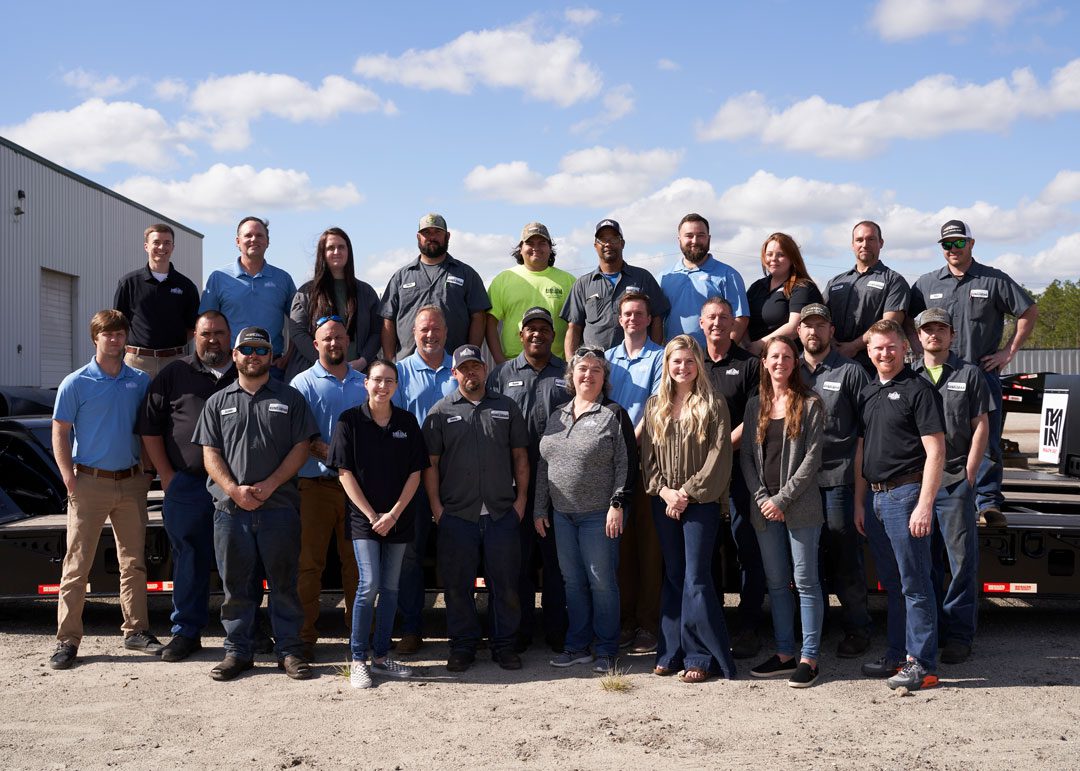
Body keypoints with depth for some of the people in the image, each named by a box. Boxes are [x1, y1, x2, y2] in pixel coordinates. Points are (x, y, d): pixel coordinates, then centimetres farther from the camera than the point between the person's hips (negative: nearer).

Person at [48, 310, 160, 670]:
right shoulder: (75, 383, -3)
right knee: (77, 563, -1)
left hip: (131, 482, 4)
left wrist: (147, 472, 6)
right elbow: (60, 434, -2)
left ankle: (136, 630, 19)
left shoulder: (140, 382, 7)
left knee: (134, 561, 9)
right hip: (90, 482, -3)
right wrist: (70, 480, -10)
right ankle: (67, 640, 5)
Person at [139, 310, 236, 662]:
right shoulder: (174, 375, 6)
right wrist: (167, 476, 1)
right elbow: (150, 427, 7)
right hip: (187, 485, 0)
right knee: (190, 559, 4)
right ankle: (186, 632, 14)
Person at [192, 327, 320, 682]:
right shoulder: (218, 402, 13)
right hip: (231, 507, 2)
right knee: (235, 584, 6)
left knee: (284, 582, 3)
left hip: (279, 505, -1)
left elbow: (301, 447, 1)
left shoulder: (289, 398, 8)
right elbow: (210, 453, 7)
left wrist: (269, 485, -9)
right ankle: (237, 651, 17)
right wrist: (234, 490, -9)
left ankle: (289, 649, 12)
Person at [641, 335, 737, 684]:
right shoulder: (654, 406, 9)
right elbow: (647, 456, 8)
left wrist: (687, 492, -13)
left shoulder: (713, 406, -3)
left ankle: (701, 655, 4)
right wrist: (664, 491, -6)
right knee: (673, 577, 10)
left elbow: (718, 458, -9)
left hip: (700, 502, -4)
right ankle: (672, 652, 17)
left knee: (696, 579, -5)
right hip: (664, 503, 4)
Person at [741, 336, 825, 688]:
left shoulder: (809, 404, -2)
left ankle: (809, 657, 5)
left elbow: (812, 458, -8)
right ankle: (785, 653, 20)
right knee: (776, 582, 10)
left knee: (805, 581, -1)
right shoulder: (755, 405, 11)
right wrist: (761, 497, -5)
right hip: (764, 507, 5)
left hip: (800, 505, -5)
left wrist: (783, 498, -13)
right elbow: (747, 456, 9)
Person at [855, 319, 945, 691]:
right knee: (891, 584, 14)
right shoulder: (867, 394, 15)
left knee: (914, 584, -3)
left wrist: (924, 505, -18)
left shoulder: (918, 389, -7)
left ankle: (922, 664, 4)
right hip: (875, 497, 7)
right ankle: (897, 654, 23)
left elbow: (935, 452, -12)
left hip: (905, 493, -7)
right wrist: (859, 503, 14)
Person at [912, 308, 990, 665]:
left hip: (955, 481, -2)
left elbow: (981, 427, 3)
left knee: (962, 558, -1)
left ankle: (959, 635, 6)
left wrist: (969, 474, -5)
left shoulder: (969, 374, 6)